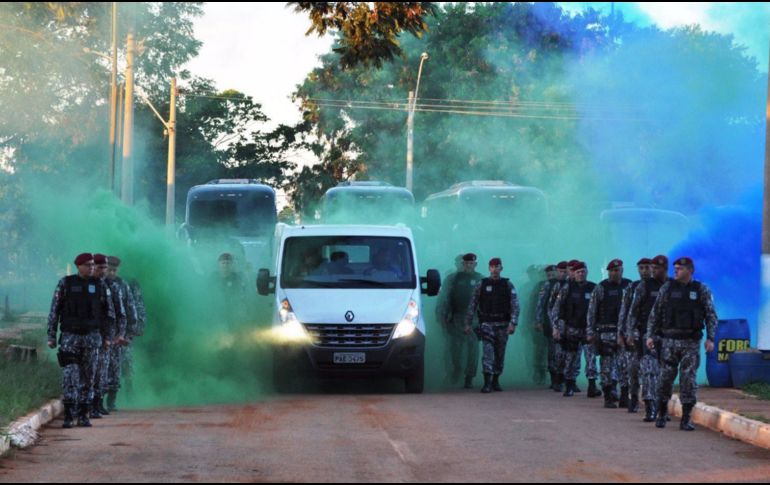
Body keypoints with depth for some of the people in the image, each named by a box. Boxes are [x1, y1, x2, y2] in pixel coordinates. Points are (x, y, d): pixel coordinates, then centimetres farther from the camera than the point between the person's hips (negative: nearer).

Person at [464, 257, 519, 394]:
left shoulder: (508, 285, 4)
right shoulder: (482, 284, 4)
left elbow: (515, 305, -2)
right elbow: (472, 304, 6)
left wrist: (513, 323, -14)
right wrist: (468, 323, 3)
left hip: (502, 324, 1)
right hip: (486, 323, -1)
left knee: (500, 354, 7)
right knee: (488, 351, -14)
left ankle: (495, 382, 20)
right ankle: (487, 383, -20)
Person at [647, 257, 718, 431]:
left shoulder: (702, 290, 2)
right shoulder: (667, 288, 5)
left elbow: (711, 316, 2)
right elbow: (655, 313, 7)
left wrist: (710, 338, -8)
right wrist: (650, 335, 1)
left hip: (691, 342, -1)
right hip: (669, 340, 1)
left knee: (688, 379, -3)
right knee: (665, 377, 1)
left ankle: (686, 419, 2)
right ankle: (661, 414, 16)